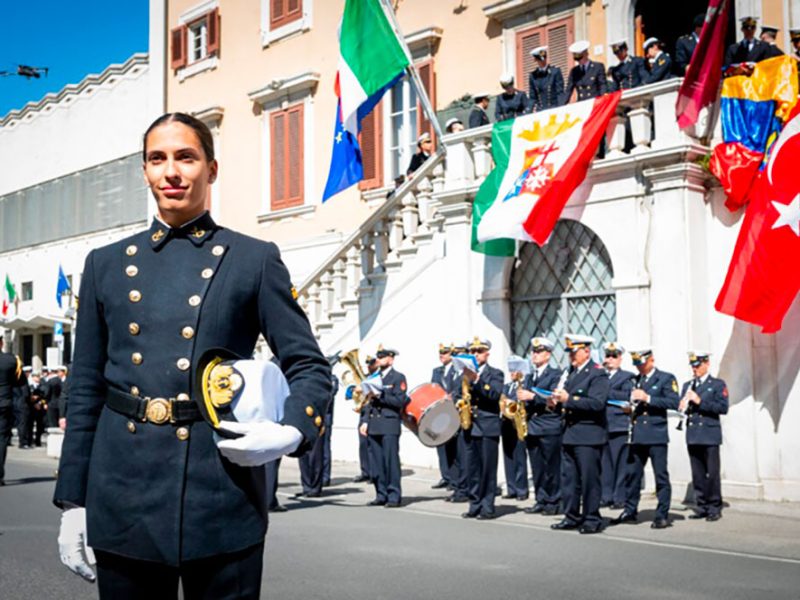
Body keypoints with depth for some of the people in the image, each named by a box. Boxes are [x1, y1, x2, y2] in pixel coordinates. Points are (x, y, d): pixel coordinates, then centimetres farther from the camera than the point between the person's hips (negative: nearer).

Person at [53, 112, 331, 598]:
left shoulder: (255, 259, 4)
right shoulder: (106, 264, 11)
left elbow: (309, 366, 3)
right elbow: (86, 389, 11)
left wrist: (291, 432, -17)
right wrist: (73, 501, 8)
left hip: (223, 501, -2)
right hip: (122, 504, 3)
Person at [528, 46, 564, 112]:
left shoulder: (555, 71, 3)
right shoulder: (533, 75, 10)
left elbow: (560, 93, 0)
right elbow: (532, 97, 12)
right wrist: (531, 110, 0)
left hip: (554, 109, -2)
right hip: (540, 111, 2)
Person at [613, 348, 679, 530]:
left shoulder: (666, 378, 0)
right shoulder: (635, 380, 19)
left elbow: (674, 402, -12)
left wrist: (648, 398, -17)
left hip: (656, 435, -6)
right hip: (637, 435, 6)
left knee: (661, 475, -3)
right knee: (631, 473, 7)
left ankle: (662, 516, 2)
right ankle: (630, 511, 16)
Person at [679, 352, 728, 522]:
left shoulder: (718, 384, 3)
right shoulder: (687, 385, 17)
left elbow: (723, 408, -9)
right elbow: (681, 407, 14)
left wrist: (700, 401, -16)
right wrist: (683, 406, -10)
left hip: (710, 435, -4)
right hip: (693, 436, 4)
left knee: (712, 474, -4)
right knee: (698, 475, 5)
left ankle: (715, 508, 2)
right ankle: (702, 507, 11)